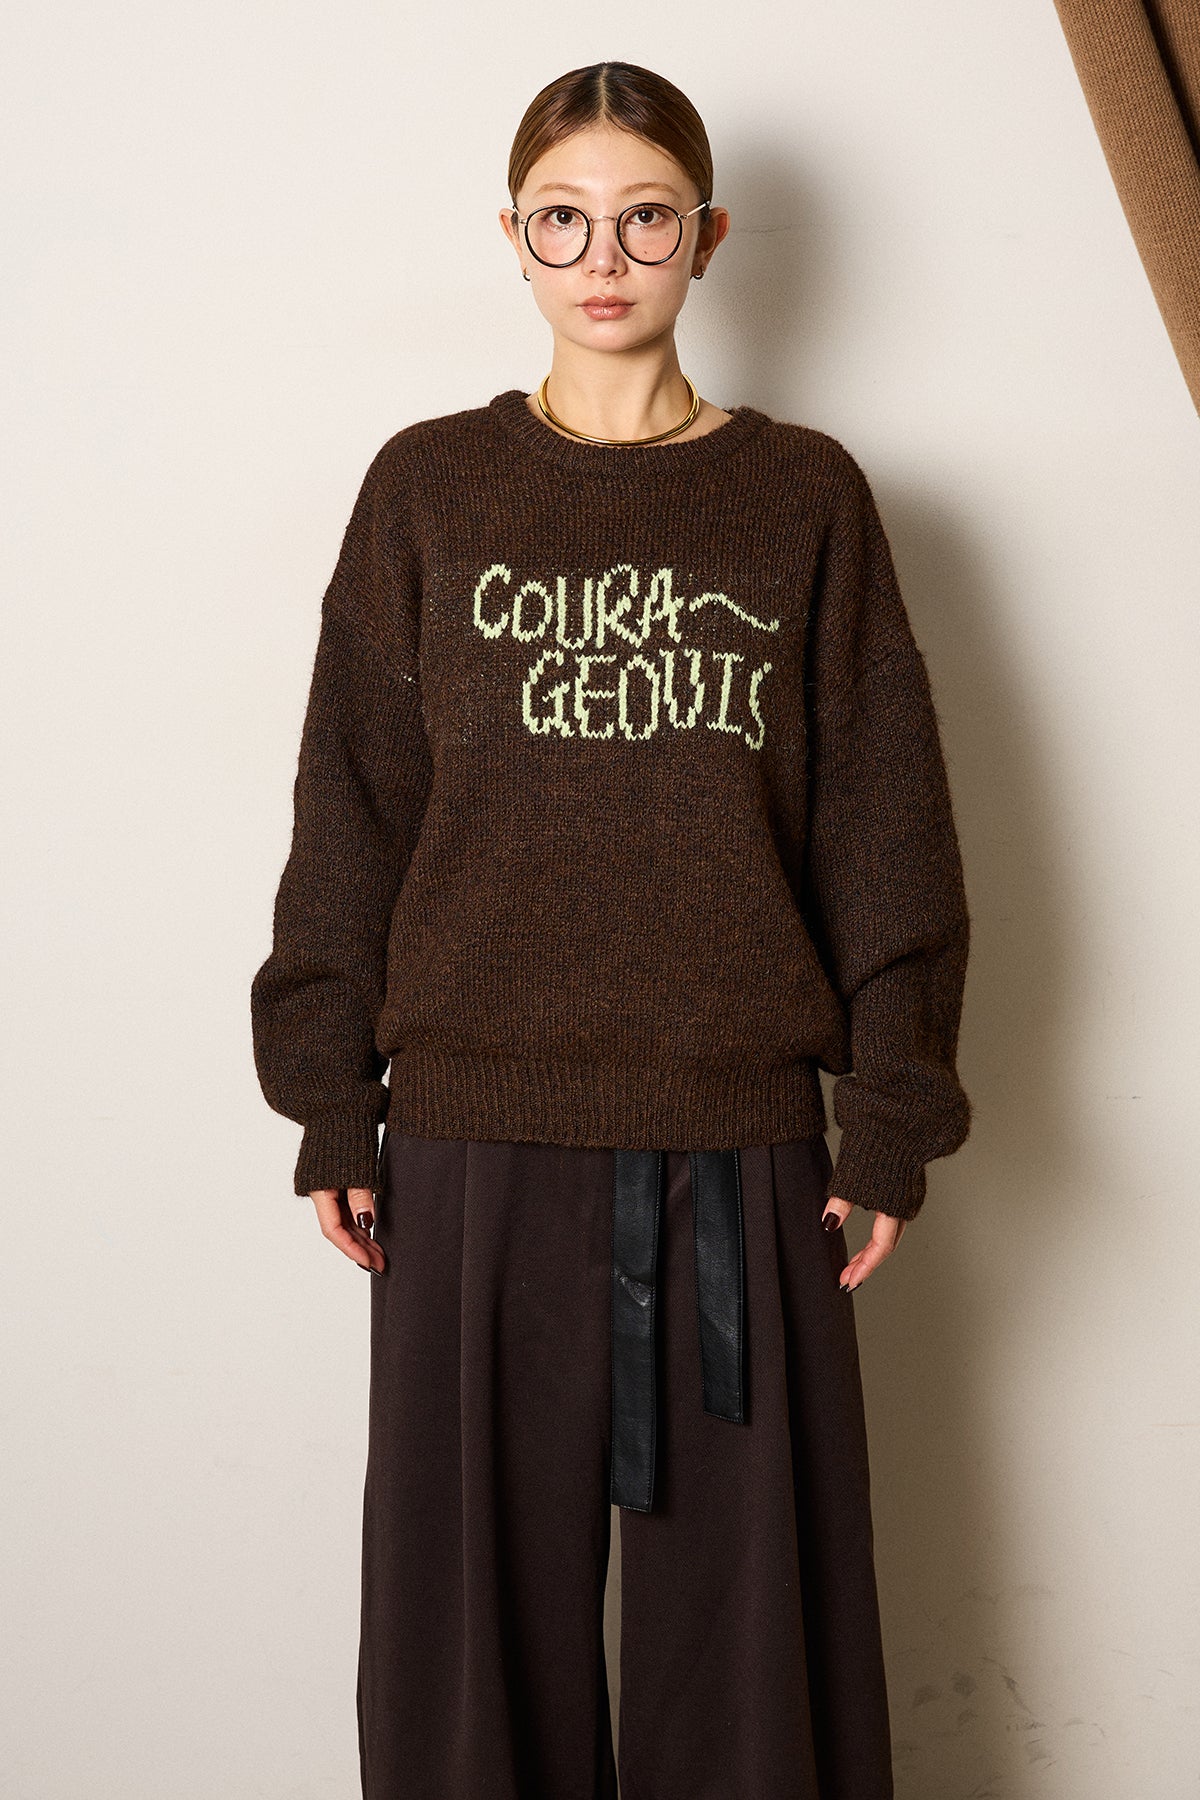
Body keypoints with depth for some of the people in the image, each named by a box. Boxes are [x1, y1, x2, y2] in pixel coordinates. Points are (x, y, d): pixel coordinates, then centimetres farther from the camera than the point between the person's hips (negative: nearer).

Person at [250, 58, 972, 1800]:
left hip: (743, 1141, 0)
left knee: (748, 1591, 7)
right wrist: (332, 1104, 2)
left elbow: (883, 823, 5)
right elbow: (352, 812, 6)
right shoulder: (427, 490, 6)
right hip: (483, 1141, 0)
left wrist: (893, 1114, 0)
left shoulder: (807, 497, 6)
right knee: (484, 1592, 8)